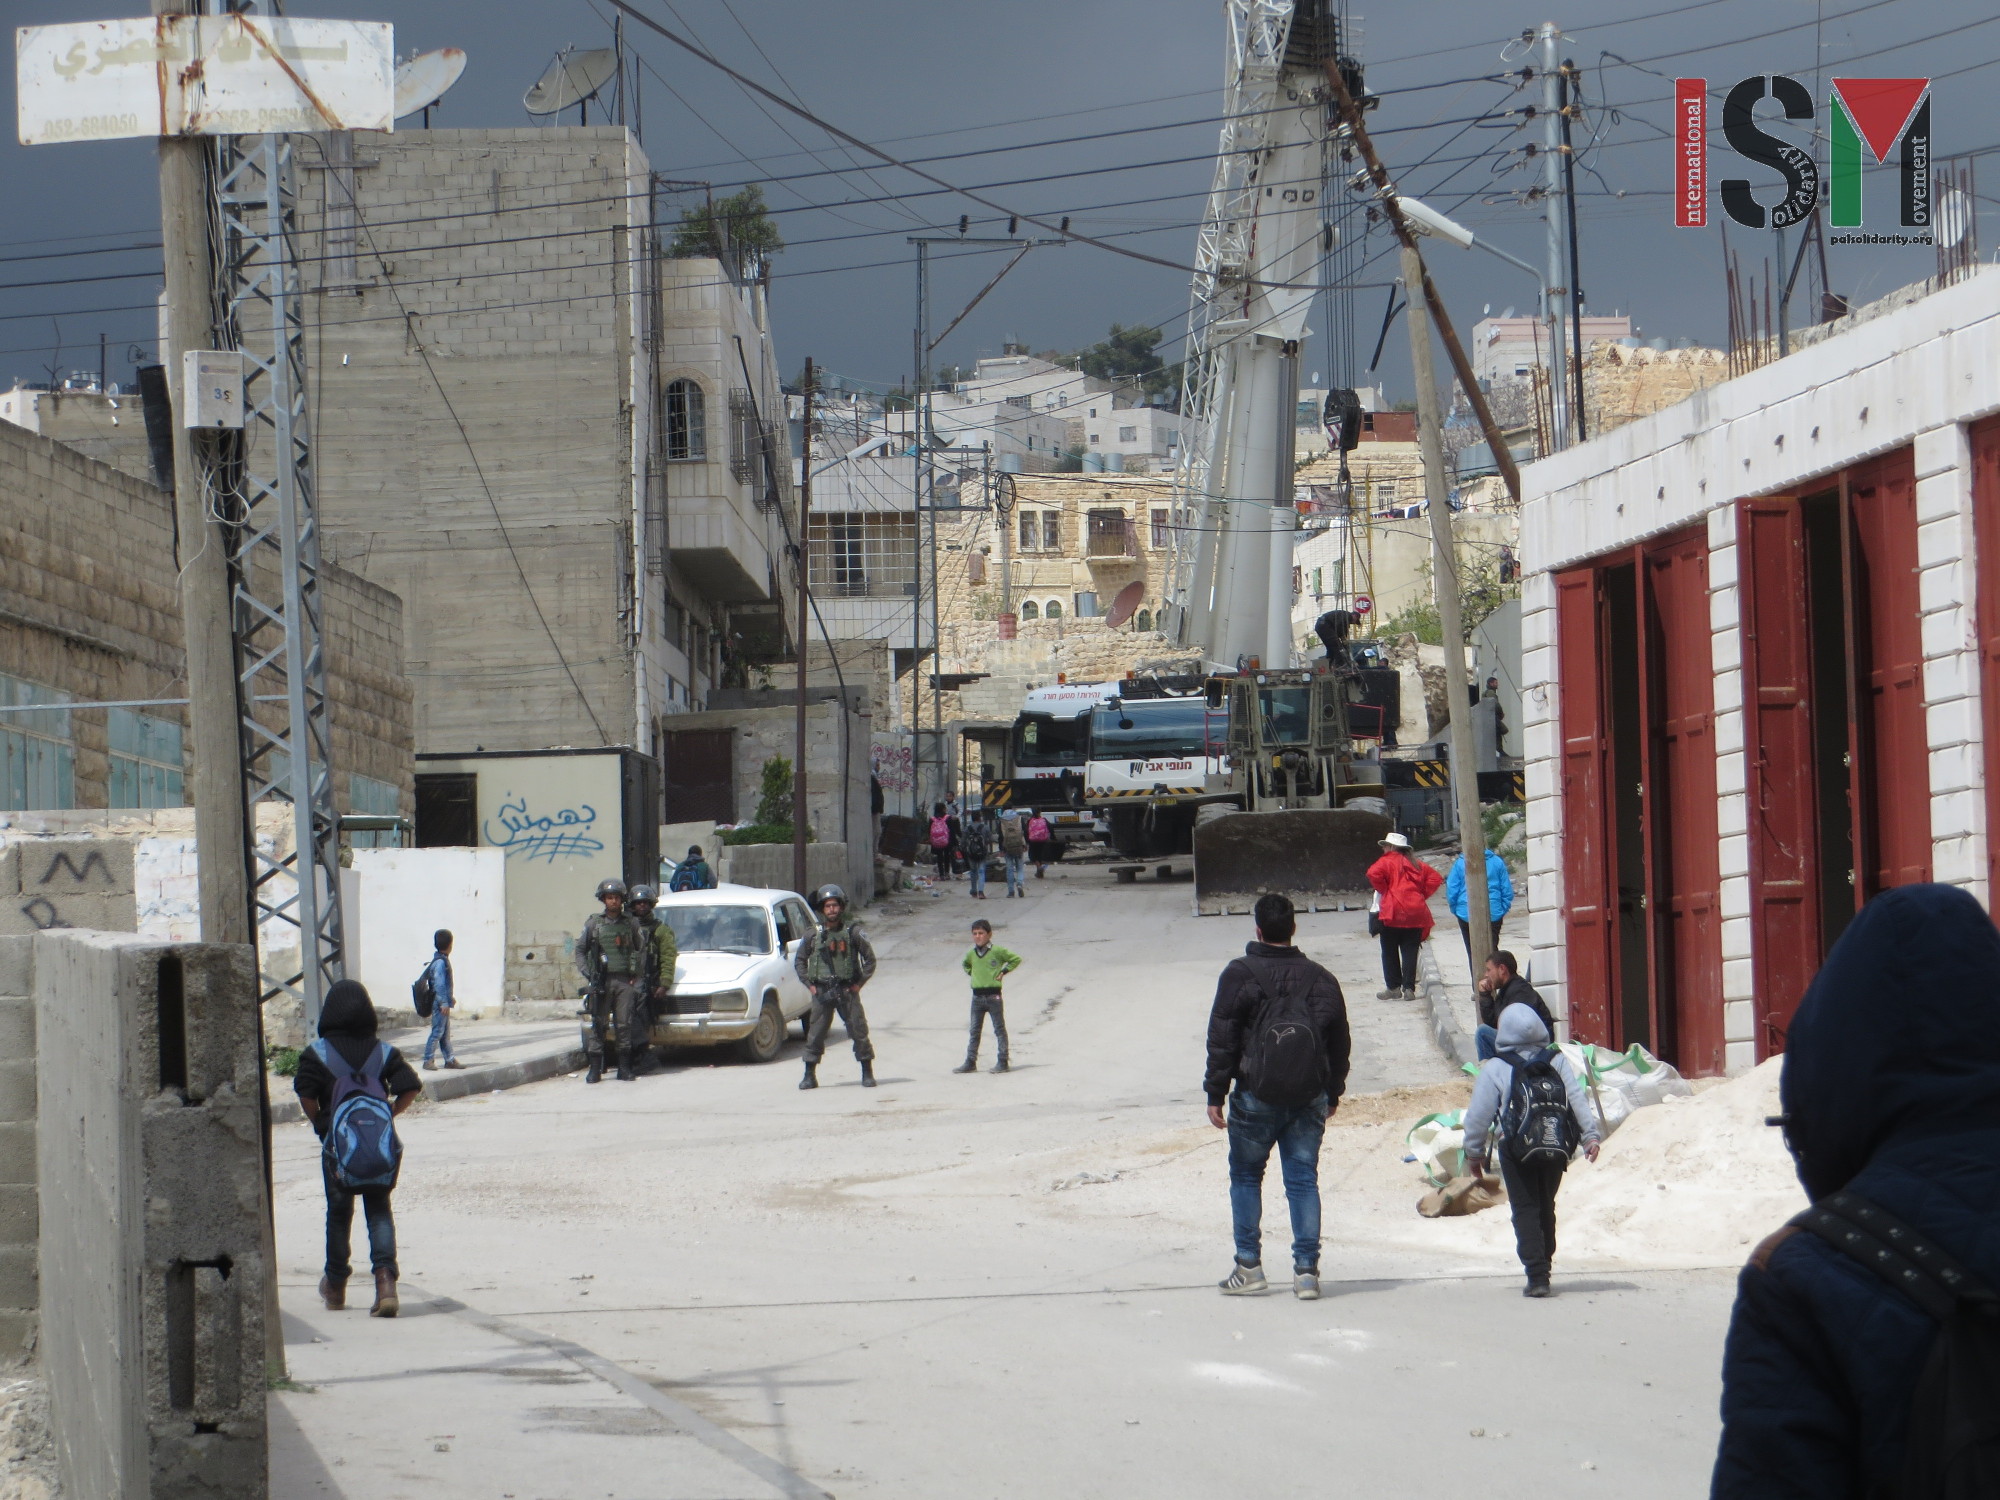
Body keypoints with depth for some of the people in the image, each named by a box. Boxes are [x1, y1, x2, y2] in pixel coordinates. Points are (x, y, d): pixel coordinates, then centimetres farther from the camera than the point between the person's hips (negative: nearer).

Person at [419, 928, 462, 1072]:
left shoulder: (443, 960, 13)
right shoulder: (440, 962, -18)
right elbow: (439, 984, -22)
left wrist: (449, 998, 30)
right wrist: (444, 1003, -23)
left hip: (443, 1003, 10)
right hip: (440, 1004, -10)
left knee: (446, 1032, 14)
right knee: (437, 1032, -8)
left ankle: (450, 1059, 21)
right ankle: (428, 1060, -5)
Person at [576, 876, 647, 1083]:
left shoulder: (632, 923, 7)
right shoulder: (593, 924, 6)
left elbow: (642, 949, 13)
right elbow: (580, 950, 11)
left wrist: (637, 975, 3)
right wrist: (587, 973, -1)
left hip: (626, 981, 0)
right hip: (602, 981, 0)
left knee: (625, 1025, -1)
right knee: (598, 1025, -1)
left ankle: (624, 1068, 5)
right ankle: (595, 1069, 0)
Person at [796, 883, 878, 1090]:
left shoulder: (853, 933, -1)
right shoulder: (813, 935, 3)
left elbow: (870, 960, 5)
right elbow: (799, 961, 13)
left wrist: (859, 984, -2)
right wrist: (810, 985, 4)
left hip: (847, 990, -1)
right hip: (822, 992, 1)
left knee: (859, 1032, 0)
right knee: (815, 1035, 0)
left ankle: (867, 1073, 9)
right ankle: (810, 1076, 6)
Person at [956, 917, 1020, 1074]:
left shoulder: (997, 951, -7)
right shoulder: (971, 953, 8)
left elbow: (1016, 959, -1)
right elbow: (966, 964, 31)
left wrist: (1004, 971, -6)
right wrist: (971, 973, 13)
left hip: (993, 995, -5)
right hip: (977, 995, 5)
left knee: (999, 1029, 2)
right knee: (974, 1030, 6)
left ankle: (1002, 1062, 5)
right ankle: (970, 1062, 9)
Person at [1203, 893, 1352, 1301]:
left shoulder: (1241, 975, -7)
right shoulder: (1320, 979, 5)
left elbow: (1222, 1040, -8)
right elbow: (1340, 1042, 13)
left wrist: (1216, 1094, -3)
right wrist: (1333, 1092, 24)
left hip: (1256, 1095, -3)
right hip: (1308, 1098, 3)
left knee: (1245, 1176, 11)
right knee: (1303, 1179, 5)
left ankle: (1249, 1267, 8)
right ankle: (1306, 1271, 0)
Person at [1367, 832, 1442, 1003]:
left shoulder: (1388, 861, -2)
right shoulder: (1416, 864, 15)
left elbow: (1374, 873, -20)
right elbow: (1435, 878, 15)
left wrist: (1384, 891, -6)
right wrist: (1421, 894, 11)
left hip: (1393, 912, -5)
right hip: (1416, 913, 5)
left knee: (1389, 952, 6)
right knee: (1410, 952, 4)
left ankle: (1393, 988, 5)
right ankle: (1409, 988, -2)